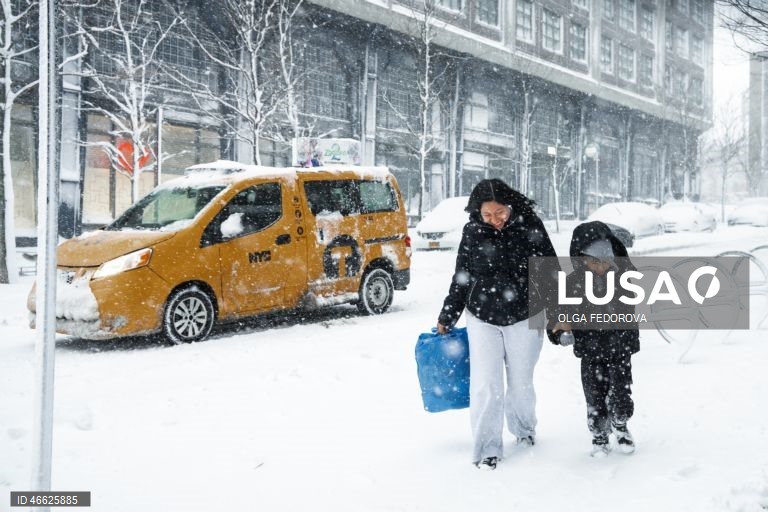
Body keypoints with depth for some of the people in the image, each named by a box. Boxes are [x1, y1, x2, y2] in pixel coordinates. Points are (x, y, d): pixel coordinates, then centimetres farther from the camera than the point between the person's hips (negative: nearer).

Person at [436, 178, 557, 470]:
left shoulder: (528, 225, -10)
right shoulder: (473, 231, -6)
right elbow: (461, 278, 5)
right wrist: (446, 319, 10)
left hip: (524, 317, 0)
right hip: (482, 318, 1)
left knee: (521, 382, 12)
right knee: (485, 385, -4)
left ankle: (523, 427, 39)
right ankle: (487, 449, 8)